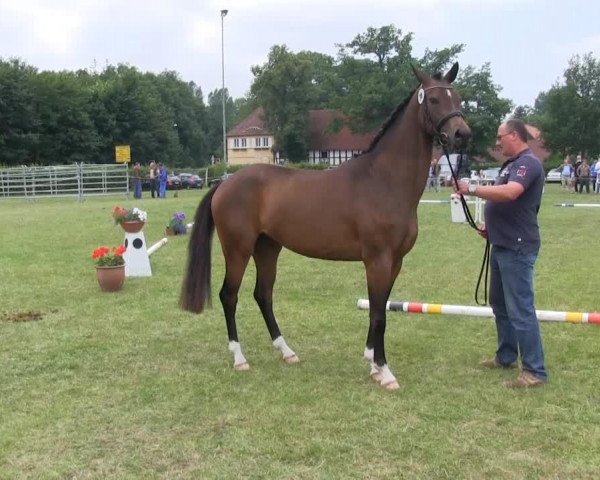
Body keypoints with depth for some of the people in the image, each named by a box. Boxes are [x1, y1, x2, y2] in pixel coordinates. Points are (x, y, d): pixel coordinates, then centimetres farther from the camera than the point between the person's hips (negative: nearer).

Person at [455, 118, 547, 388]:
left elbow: (510, 193, -34)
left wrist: (472, 189, -28)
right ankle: (506, 357, 31)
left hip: (517, 248, -11)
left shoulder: (528, 163, -16)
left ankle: (535, 371, -3)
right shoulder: (512, 163, 16)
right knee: (499, 303, 19)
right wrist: (491, 226, 11)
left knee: (520, 309, -8)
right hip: (502, 245, 11)